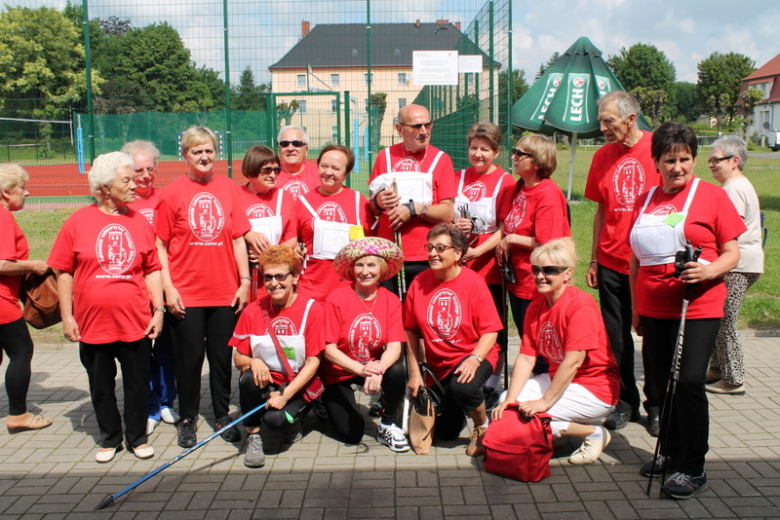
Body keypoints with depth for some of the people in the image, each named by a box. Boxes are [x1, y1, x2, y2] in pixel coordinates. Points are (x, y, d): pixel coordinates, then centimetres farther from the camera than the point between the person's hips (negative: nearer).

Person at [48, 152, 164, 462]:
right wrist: (67, 316, -2)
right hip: (93, 322, -1)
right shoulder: (78, 222, -2)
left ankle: (137, 437, 27)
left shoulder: (139, 221, 3)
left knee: (137, 383, 9)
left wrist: (158, 309, 1)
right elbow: (64, 272, 0)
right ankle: (109, 439, 30)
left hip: (136, 321, 1)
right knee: (101, 386, 12)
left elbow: (152, 270, 6)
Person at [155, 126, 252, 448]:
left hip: (225, 291, 2)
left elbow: (238, 238, 5)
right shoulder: (172, 193, -2)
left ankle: (223, 416, 26)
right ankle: (188, 420, 22)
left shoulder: (228, 189, 4)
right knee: (189, 357, 6)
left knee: (222, 356, 11)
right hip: (186, 294, -2)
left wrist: (244, 281, 2)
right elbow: (161, 245, -1)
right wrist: (168, 287, -8)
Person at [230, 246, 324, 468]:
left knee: (275, 418, -30)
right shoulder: (253, 311, -2)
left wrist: (285, 395, -19)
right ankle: (253, 437, -9)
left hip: (298, 386, -3)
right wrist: (253, 362, -22)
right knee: (248, 377, -30)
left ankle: (293, 422, 7)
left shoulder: (311, 309, -10)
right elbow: (239, 358, 2)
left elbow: (313, 362, -10)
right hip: (265, 382, 3)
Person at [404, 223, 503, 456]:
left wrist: (474, 359, -30)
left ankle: (483, 425, -3)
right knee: (445, 432, 4)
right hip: (439, 364, 4)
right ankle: (460, 410, 42)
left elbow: (490, 331, -14)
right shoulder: (419, 283, -6)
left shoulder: (474, 283, -14)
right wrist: (415, 371, -1)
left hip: (473, 356, -4)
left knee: (462, 386, -37)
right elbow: (411, 329, 1)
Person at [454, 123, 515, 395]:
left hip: (490, 267, -4)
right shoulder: (460, 177, 10)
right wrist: (454, 226, -6)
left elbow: (505, 229, -10)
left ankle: (491, 385, 17)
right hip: (459, 266, 4)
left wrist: (477, 251, -19)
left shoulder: (505, 182, -5)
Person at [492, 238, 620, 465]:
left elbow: (573, 362, -25)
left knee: (529, 416, -22)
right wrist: (510, 400, -16)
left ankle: (594, 432, -2)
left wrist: (545, 401, -25)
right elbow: (526, 358, -4)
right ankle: (564, 427, 11)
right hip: (556, 378, 8)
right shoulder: (535, 308, 1)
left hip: (594, 388, -8)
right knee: (506, 404, -7)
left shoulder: (580, 305, -21)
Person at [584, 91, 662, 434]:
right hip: (612, 262, 3)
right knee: (616, 336, 8)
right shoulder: (602, 157, 6)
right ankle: (625, 402, 22)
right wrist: (594, 259, 10)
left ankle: (657, 405, 21)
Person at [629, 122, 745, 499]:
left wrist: (709, 271, -23)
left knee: (689, 382, -10)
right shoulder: (644, 201, 11)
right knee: (662, 383, 12)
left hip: (698, 308, -5)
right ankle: (670, 453, 30)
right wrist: (635, 308, 16)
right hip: (654, 308, 5)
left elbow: (732, 253, -2)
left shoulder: (712, 196, -1)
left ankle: (692, 468, 3)